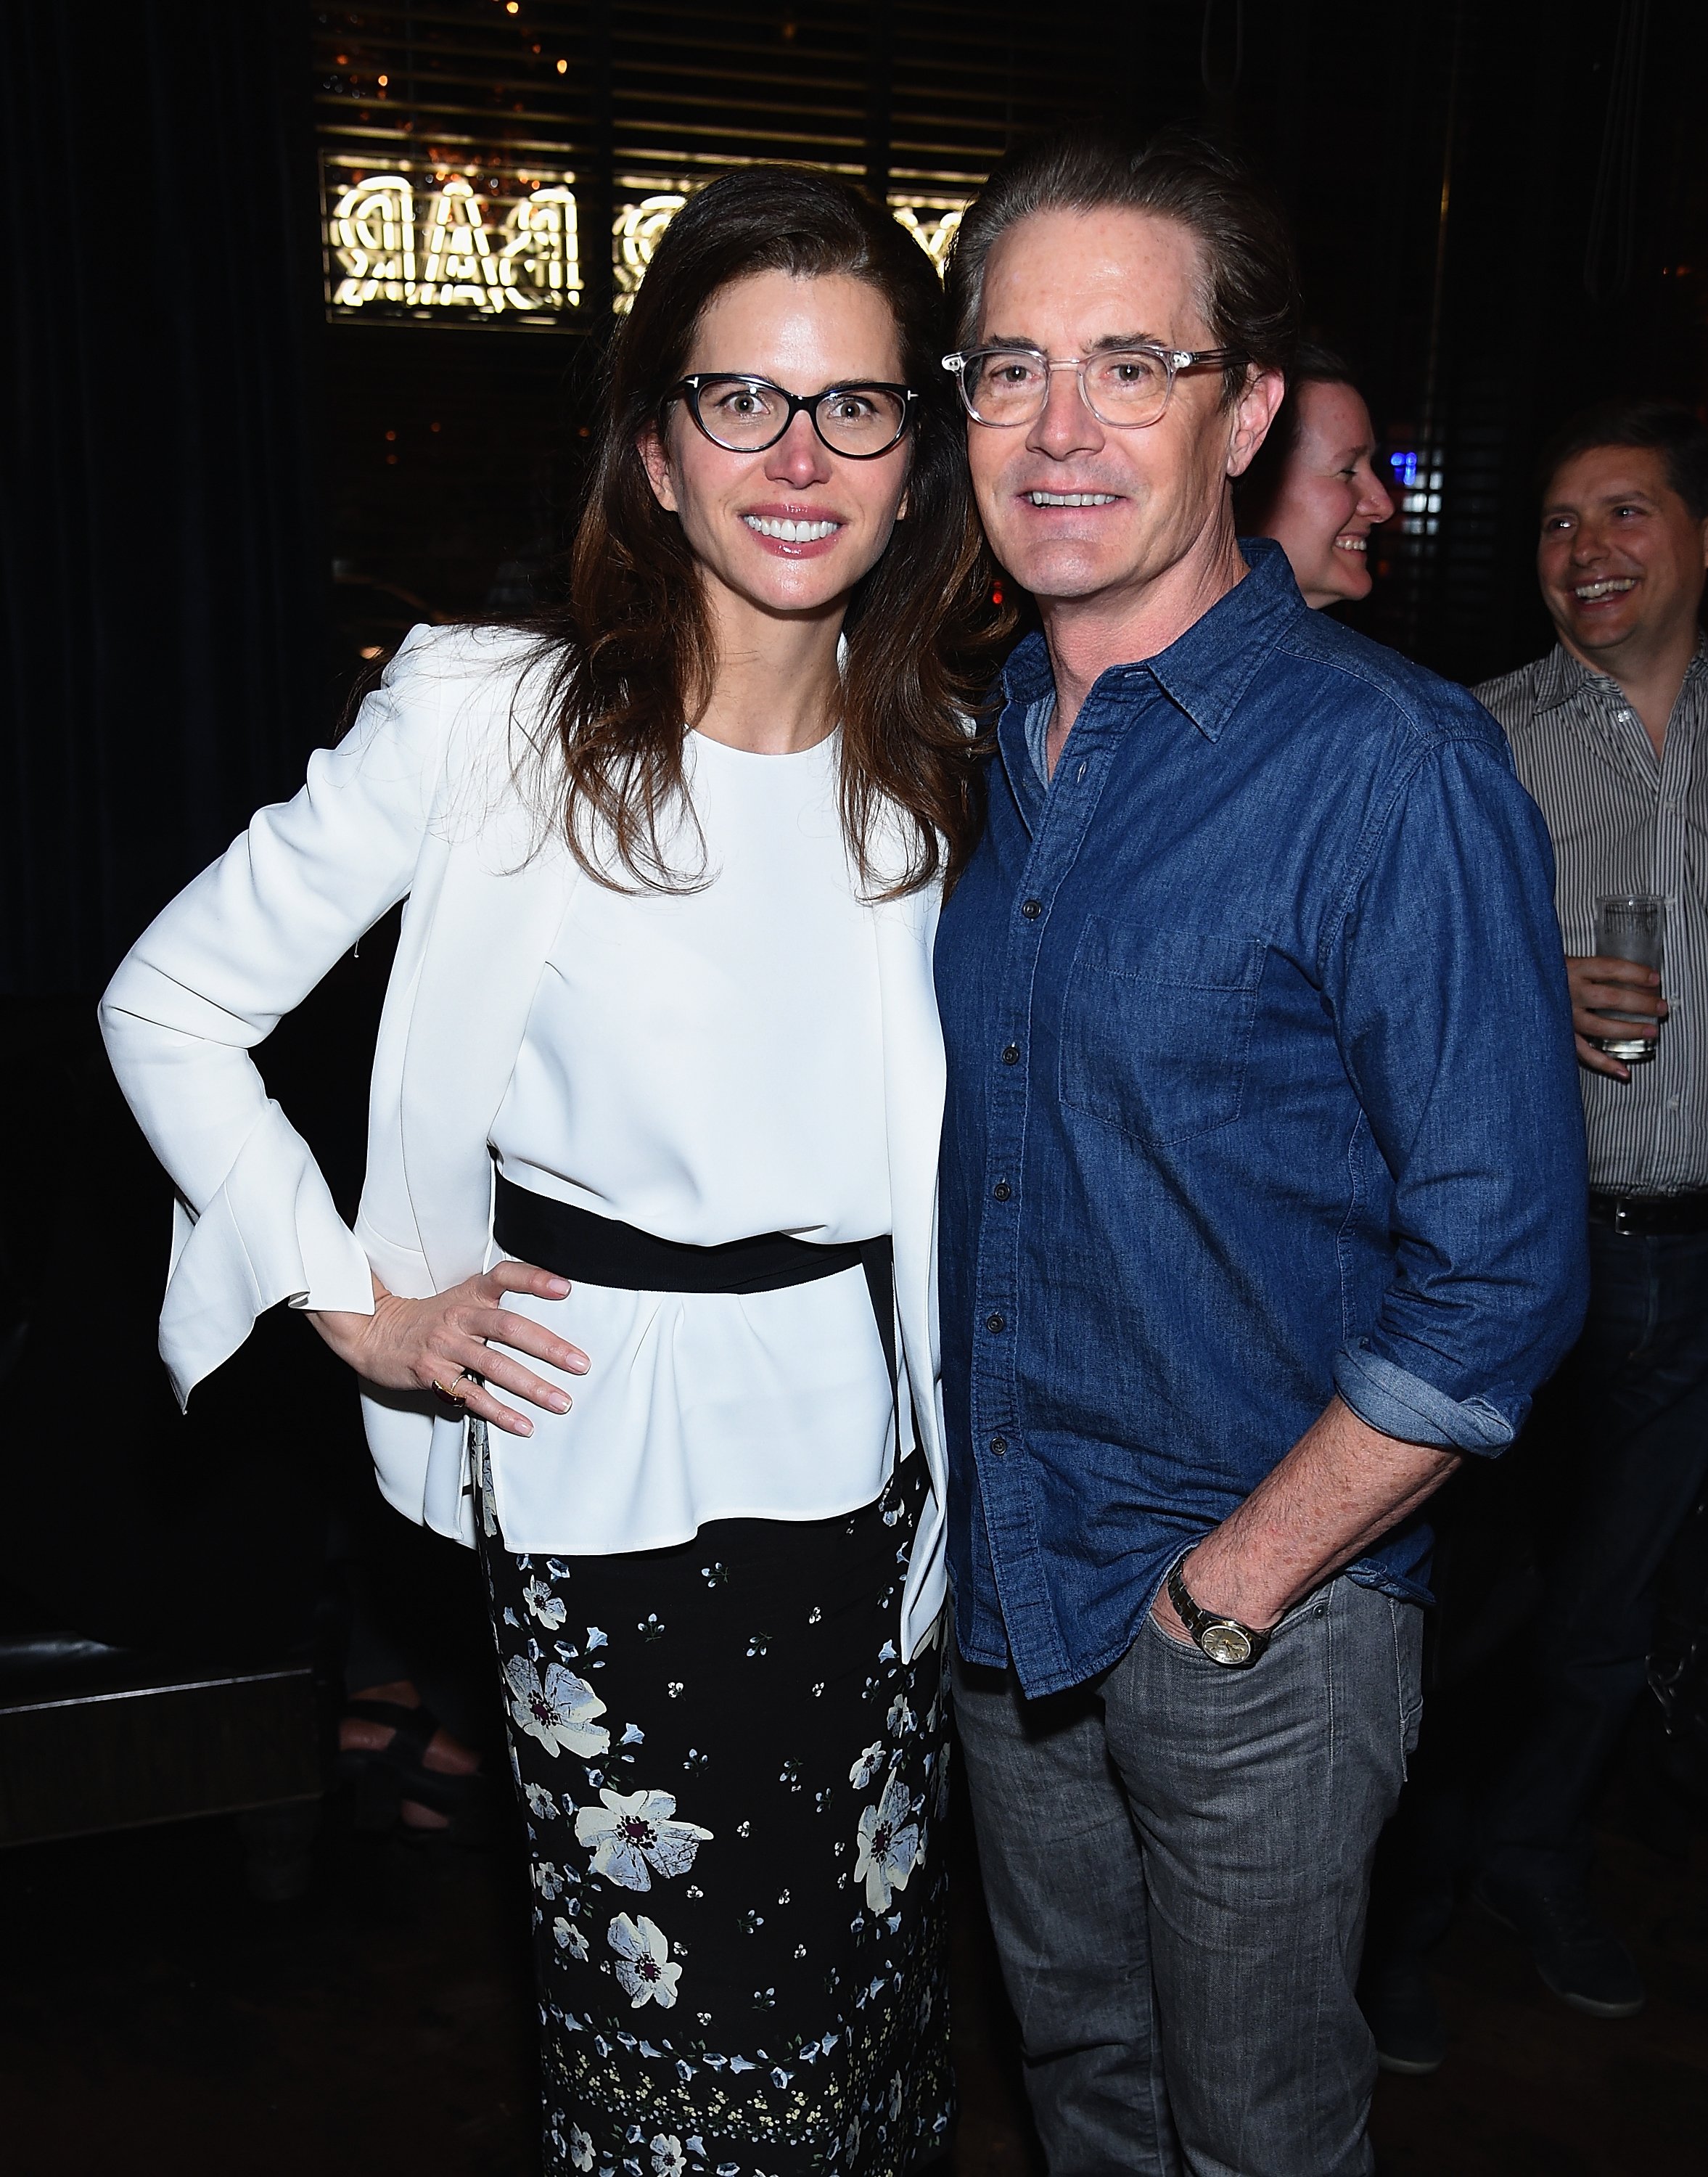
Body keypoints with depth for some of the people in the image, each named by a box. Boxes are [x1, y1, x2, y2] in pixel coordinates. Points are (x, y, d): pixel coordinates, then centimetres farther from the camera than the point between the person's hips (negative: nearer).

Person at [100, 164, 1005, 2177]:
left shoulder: (931, 767, 3)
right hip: (606, 1467, -4)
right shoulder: (490, 722, -12)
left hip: (862, 1456, 5)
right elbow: (167, 1010, -4)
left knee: (868, 1979, 18)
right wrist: (358, 1302, -7)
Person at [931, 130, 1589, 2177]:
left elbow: (1499, 1282, -19)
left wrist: (1228, 1591, -14)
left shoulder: (1389, 767, -19)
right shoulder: (985, 740, 2)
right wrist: (965, 1502, 8)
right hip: (1001, 1575, 6)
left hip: (1257, 1620, -5)